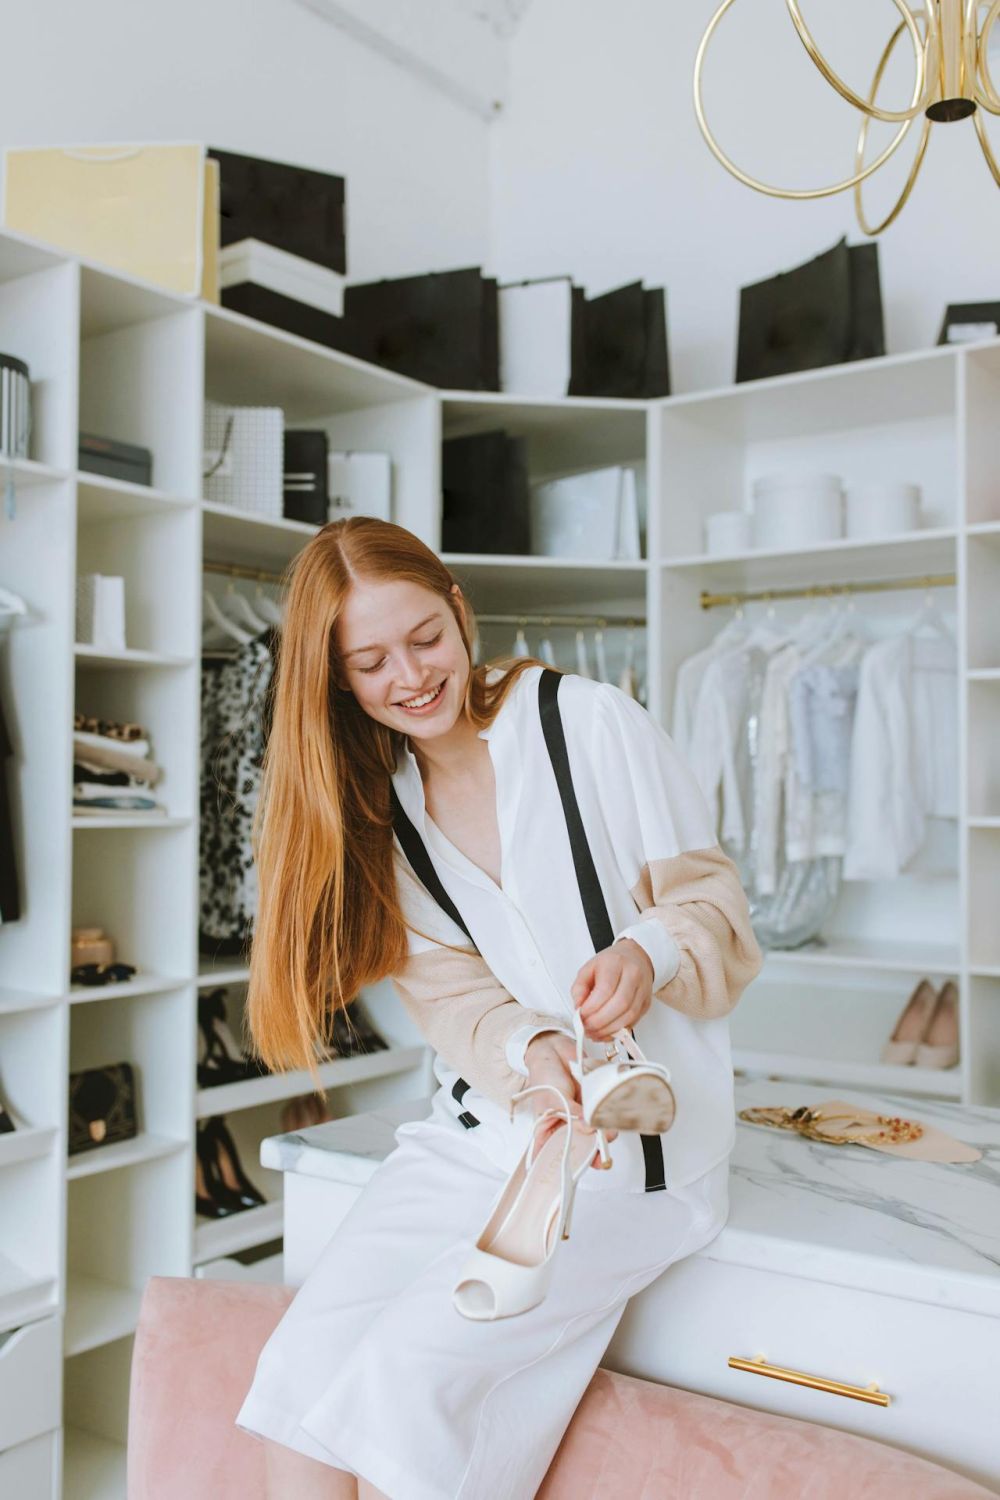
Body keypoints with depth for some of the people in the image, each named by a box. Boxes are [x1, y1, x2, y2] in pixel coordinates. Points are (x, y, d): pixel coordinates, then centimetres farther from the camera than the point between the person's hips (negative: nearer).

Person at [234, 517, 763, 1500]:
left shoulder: (594, 723, -6)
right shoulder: (376, 802, 9)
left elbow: (716, 909, -3)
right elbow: (451, 995, 0)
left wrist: (651, 953, -25)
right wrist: (532, 1051, -22)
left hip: (638, 1130, -4)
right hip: (478, 1125, 5)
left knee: (406, 1374, -19)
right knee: (303, 1364, -13)